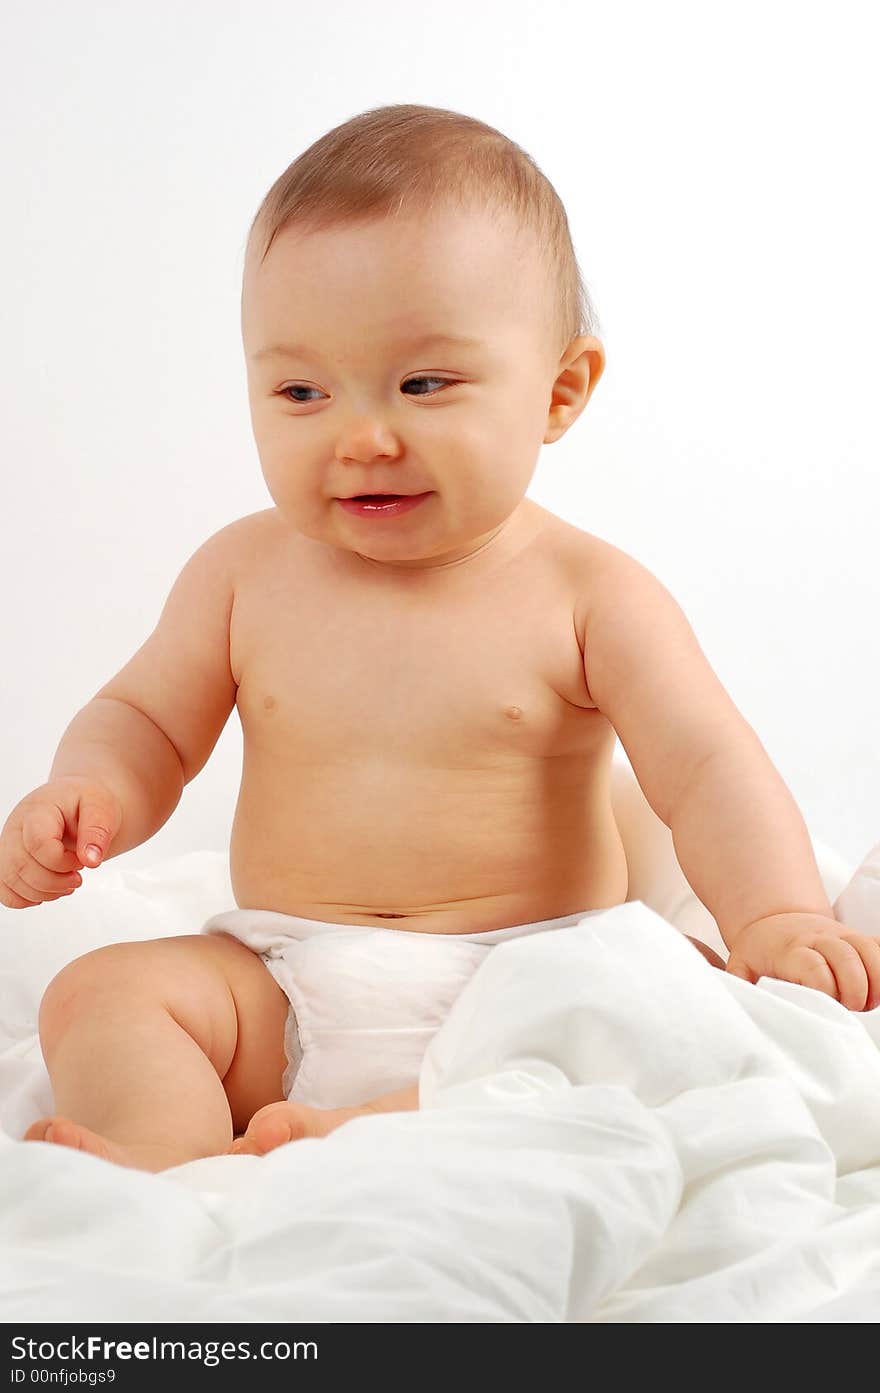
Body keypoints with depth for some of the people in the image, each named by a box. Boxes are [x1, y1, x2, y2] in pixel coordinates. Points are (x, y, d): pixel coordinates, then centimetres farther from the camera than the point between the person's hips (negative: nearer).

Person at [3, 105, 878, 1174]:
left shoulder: (588, 594, -5)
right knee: (97, 995, -17)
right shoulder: (245, 572, 4)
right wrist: (87, 795, -12)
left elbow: (707, 769, -10)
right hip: (280, 996, 3)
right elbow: (147, 721, 12)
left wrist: (778, 920, -29)